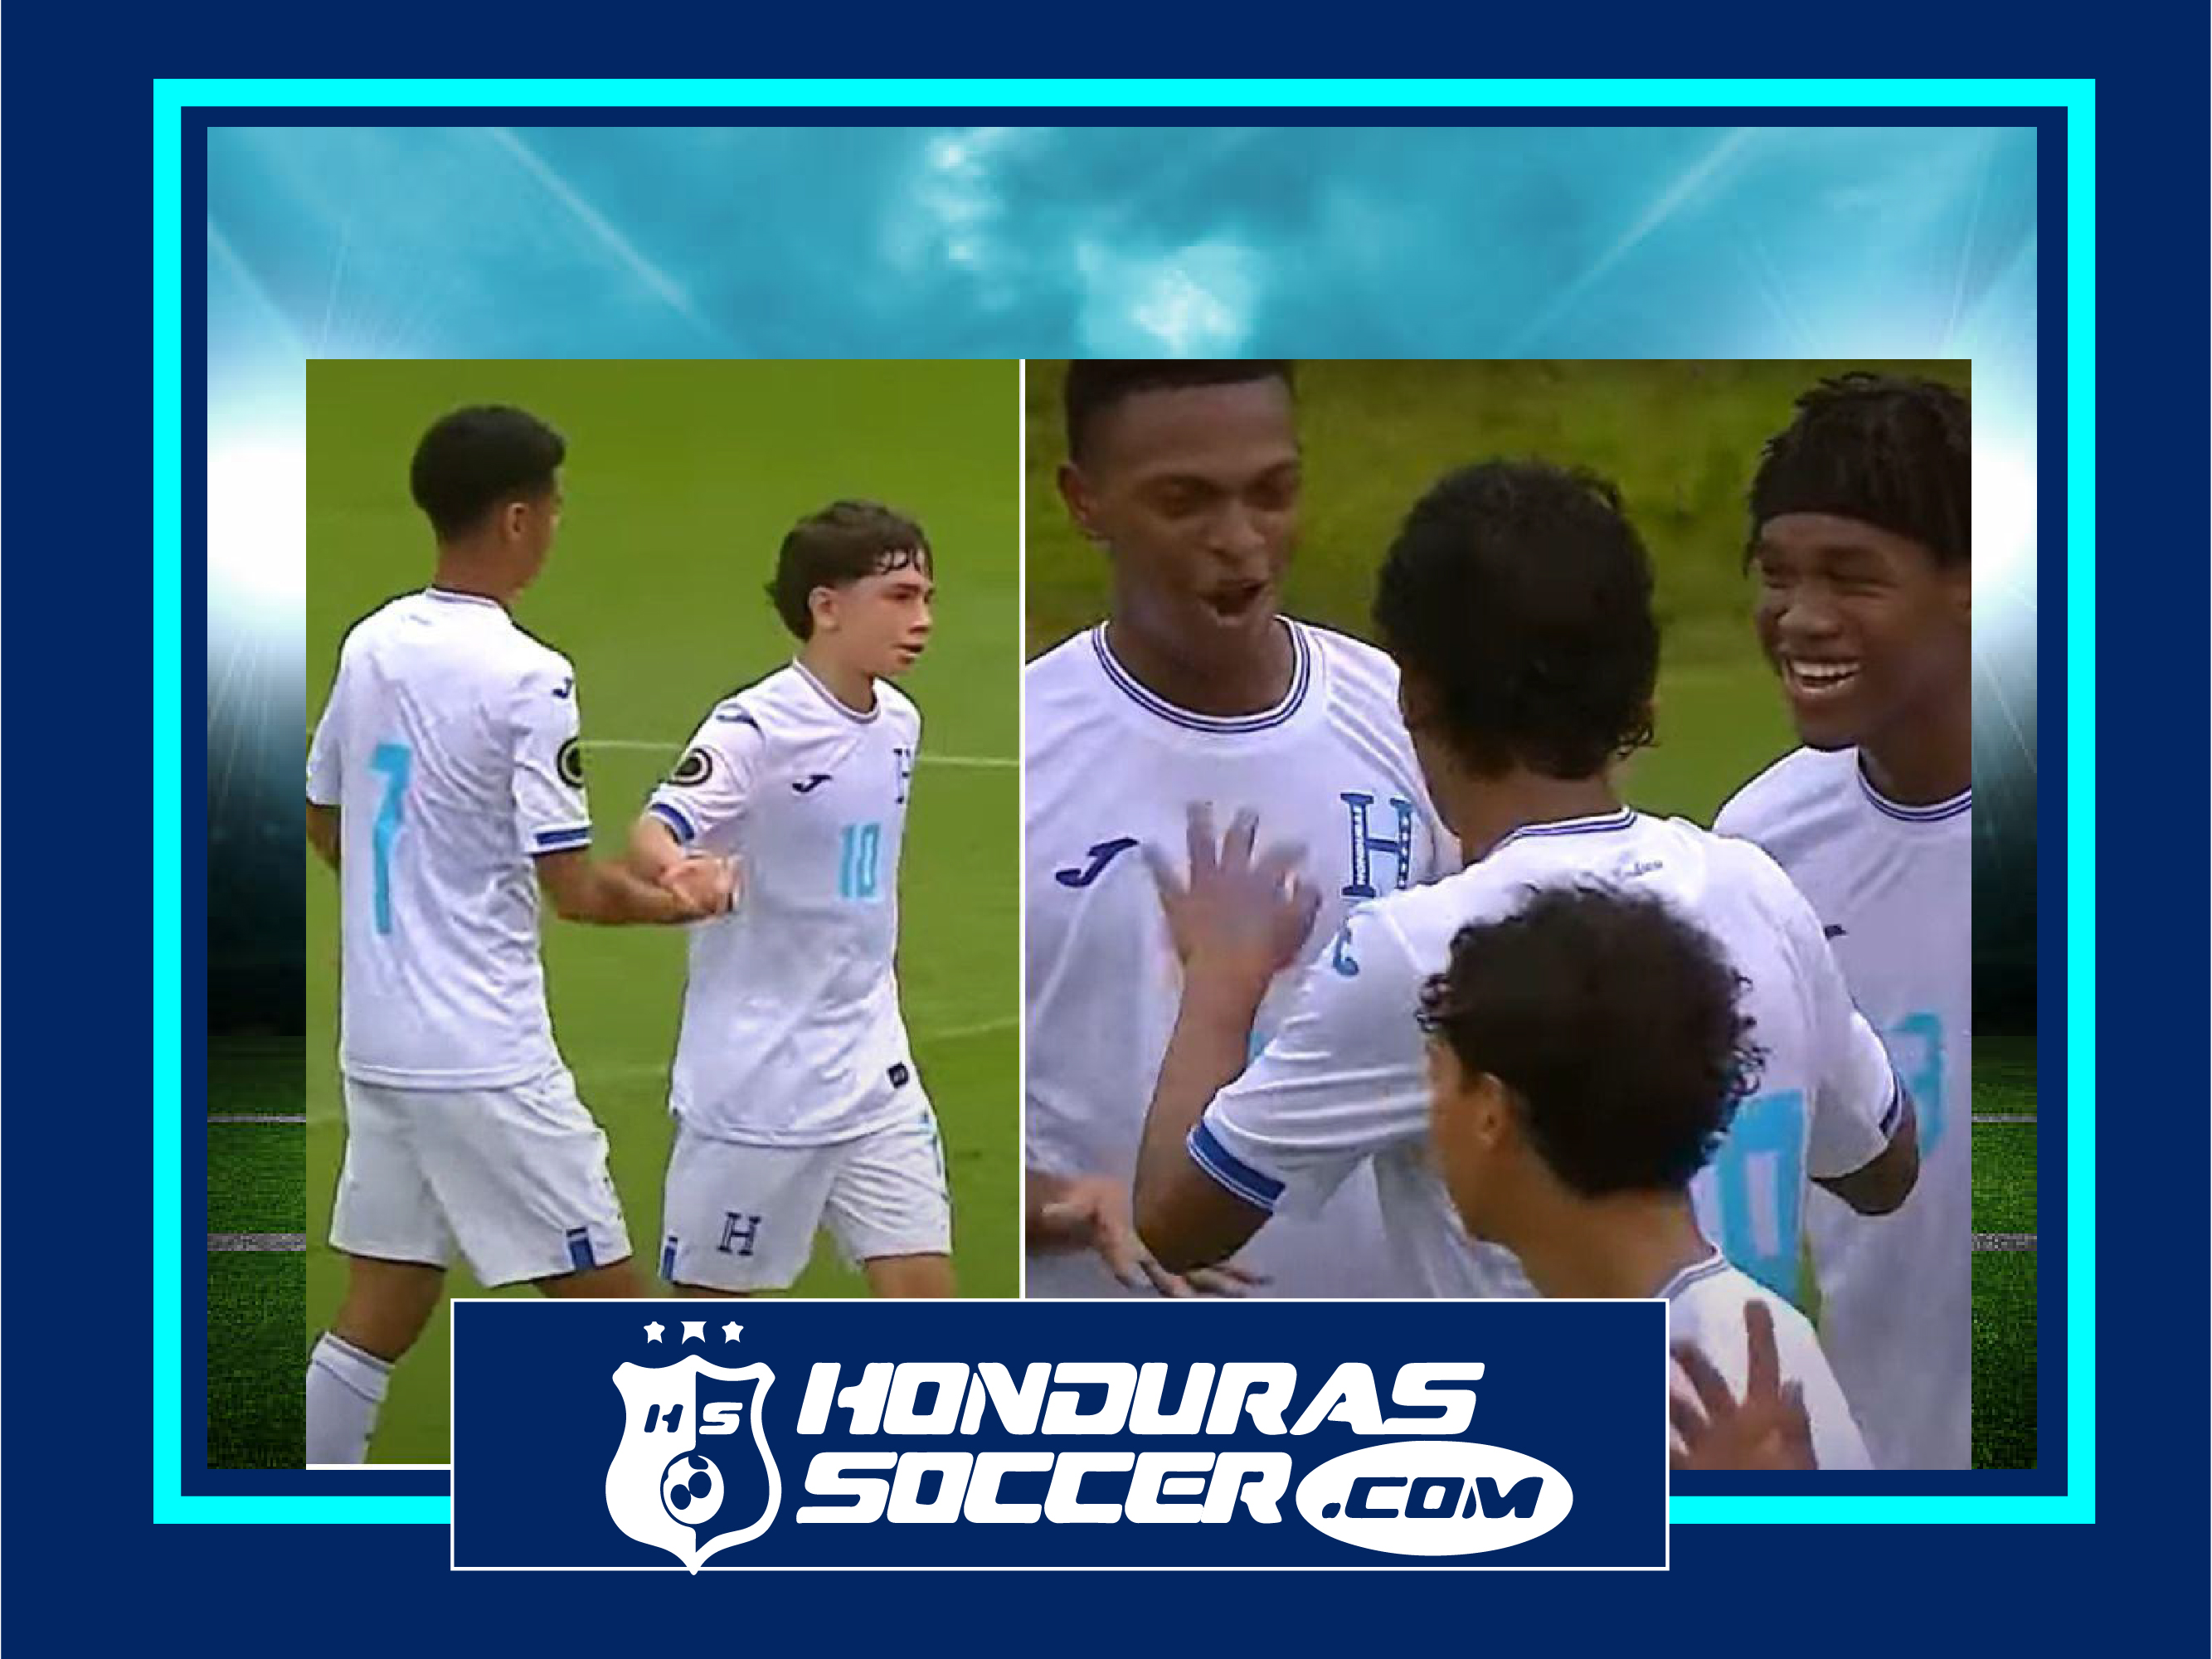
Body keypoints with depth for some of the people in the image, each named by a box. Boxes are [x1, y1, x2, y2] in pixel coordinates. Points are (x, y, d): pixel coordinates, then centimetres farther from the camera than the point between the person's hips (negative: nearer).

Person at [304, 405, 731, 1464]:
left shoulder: (370, 647, 6)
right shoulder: (525, 677, -16)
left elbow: (324, 828, 18)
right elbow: (573, 889, -15)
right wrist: (673, 902, 2)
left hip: (378, 1043, 8)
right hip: (484, 1057, -8)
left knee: (380, 1316, 13)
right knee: (607, 1308, 4)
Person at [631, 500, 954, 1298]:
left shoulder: (899, 722, 6)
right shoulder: (756, 725, -16)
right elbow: (653, 834, -30)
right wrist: (682, 872, -53)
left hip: (873, 1071, 6)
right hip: (753, 1075, -6)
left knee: (925, 1291, 3)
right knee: (710, 1302, 7)